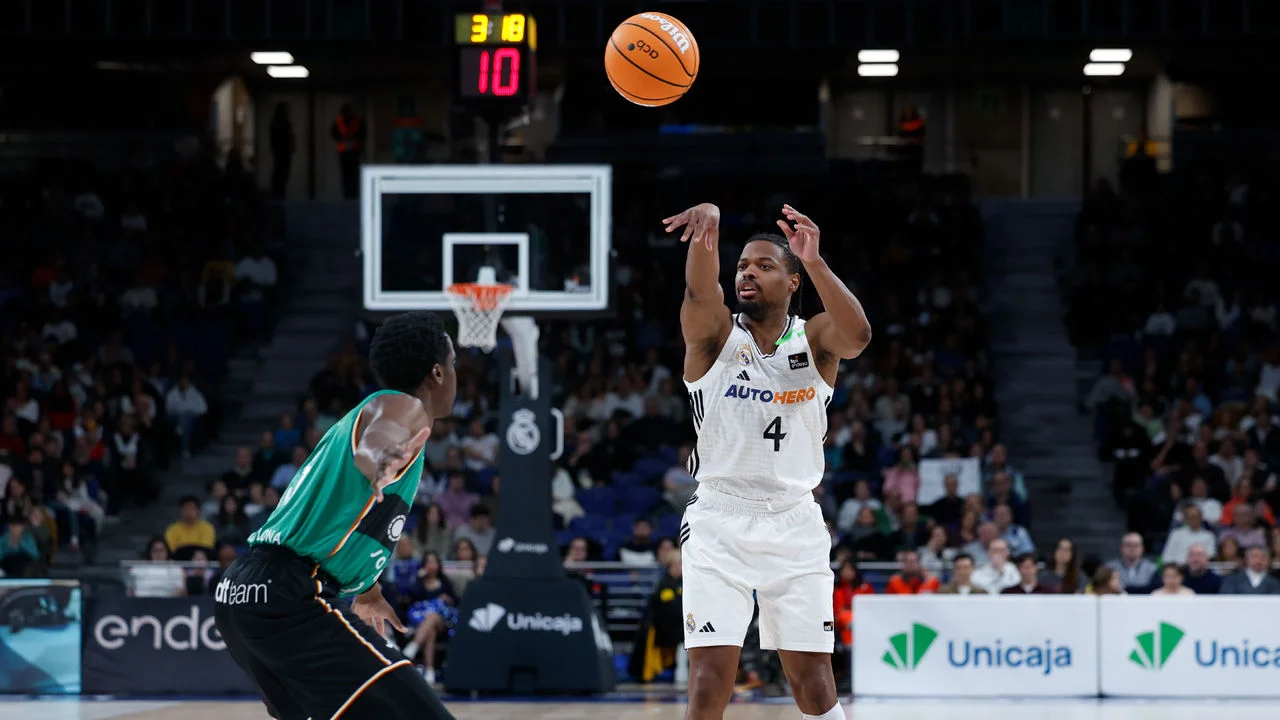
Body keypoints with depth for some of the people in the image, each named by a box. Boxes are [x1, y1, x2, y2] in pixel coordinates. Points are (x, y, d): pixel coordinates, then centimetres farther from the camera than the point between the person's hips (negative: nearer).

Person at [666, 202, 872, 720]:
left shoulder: (814, 340, 2)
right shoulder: (715, 333, 0)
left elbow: (857, 335, -21)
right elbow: (699, 292, -23)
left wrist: (813, 261, -36)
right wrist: (708, 232, -45)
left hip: (795, 525, 1)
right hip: (718, 522, -1)